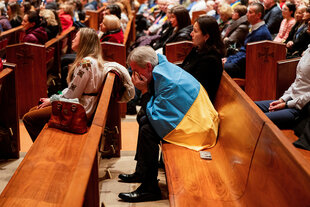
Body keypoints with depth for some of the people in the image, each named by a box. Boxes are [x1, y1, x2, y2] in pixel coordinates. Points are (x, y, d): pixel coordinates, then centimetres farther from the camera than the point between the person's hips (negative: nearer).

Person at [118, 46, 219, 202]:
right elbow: (153, 109, 14)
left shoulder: (169, 82, -26)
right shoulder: (164, 68, 4)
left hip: (198, 131, -11)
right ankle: (141, 172, 24)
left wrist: (144, 90, -17)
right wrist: (145, 89, -3)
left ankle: (149, 188, -11)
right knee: (143, 118, 15)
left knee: (147, 130, -21)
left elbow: (154, 116, -23)